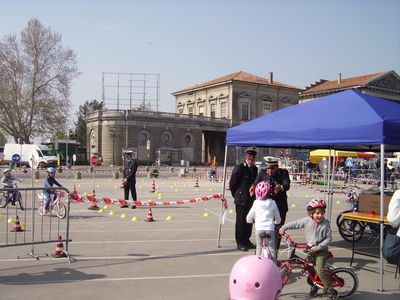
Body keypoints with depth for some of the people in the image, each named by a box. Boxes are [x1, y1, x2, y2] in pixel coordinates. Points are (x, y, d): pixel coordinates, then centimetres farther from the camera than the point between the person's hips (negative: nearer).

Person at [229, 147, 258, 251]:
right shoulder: (239, 167, -9)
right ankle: (240, 243, 7)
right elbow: (233, 183, -7)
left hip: (251, 200, 7)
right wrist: (235, 195, 1)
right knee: (241, 221, -1)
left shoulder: (255, 168, 11)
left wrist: (253, 195, 15)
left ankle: (246, 240, 25)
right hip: (241, 200, -7)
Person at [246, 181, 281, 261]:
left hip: (259, 228, 0)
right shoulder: (272, 203, 2)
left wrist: (252, 220, 29)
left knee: (259, 248, 11)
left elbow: (248, 219, 7)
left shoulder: (256, 203, 1)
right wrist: (276, 222, 35)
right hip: (270, 228, 0)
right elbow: (278, 219, 13)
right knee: (271, 249, 9)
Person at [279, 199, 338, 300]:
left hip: (321, 250, -5)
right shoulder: (307, 221, -6)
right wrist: (283, 228, 0)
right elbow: (295, 224, 4)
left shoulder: (325, 224, -17)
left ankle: (330, 289, -3)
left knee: (320, 270, -16)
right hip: (310, 249, 5)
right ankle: (315, 285, 39)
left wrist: (318, 247, -19)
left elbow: (329, 238, -13)